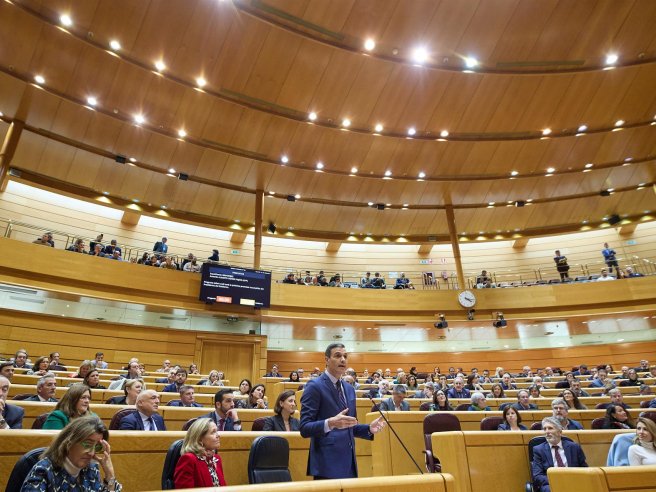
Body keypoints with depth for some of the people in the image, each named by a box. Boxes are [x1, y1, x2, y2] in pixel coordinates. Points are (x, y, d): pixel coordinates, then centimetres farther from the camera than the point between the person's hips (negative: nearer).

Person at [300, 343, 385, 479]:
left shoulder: (349, 389, 14)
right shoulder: (314, 386, -10)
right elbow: (305, 428, -16)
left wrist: (369, 428, 1)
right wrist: (330, 423, -32)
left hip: (349, 463, 8)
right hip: (327, 464, -7)